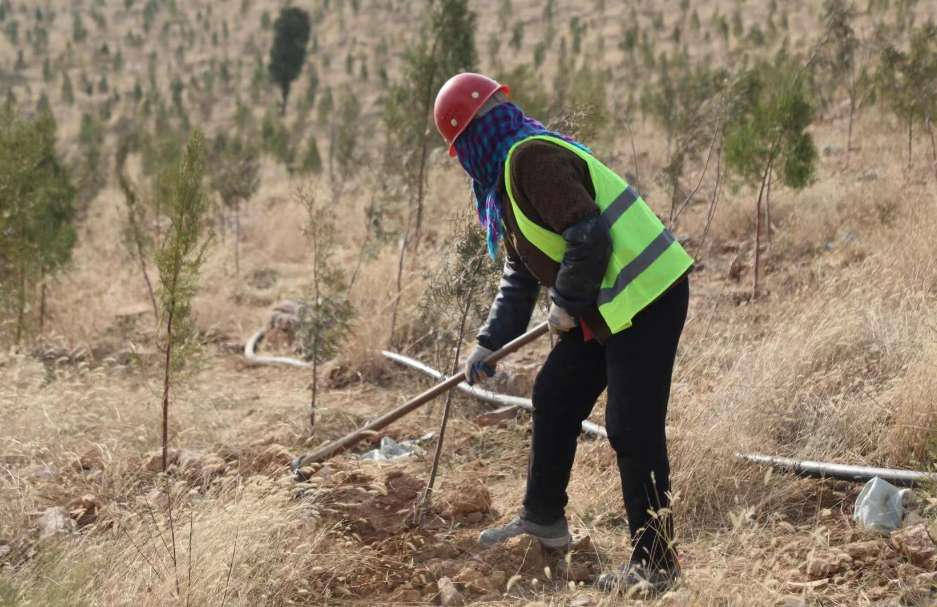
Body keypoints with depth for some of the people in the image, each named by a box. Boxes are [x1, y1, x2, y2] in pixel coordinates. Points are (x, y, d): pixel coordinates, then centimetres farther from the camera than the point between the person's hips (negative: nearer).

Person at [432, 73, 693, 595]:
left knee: (633, 429, -8)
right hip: (607, 304, 11)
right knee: (555, 397, 18)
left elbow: (588, 237, -25)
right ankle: (544, 518, 33)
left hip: (648, 296, -11)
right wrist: (489, 345, 26)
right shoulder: (511, 170, 17)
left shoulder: (531, 157, -16)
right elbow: (521, 276, 25)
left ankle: (656, 563, 1)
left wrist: (567, 304, -11)